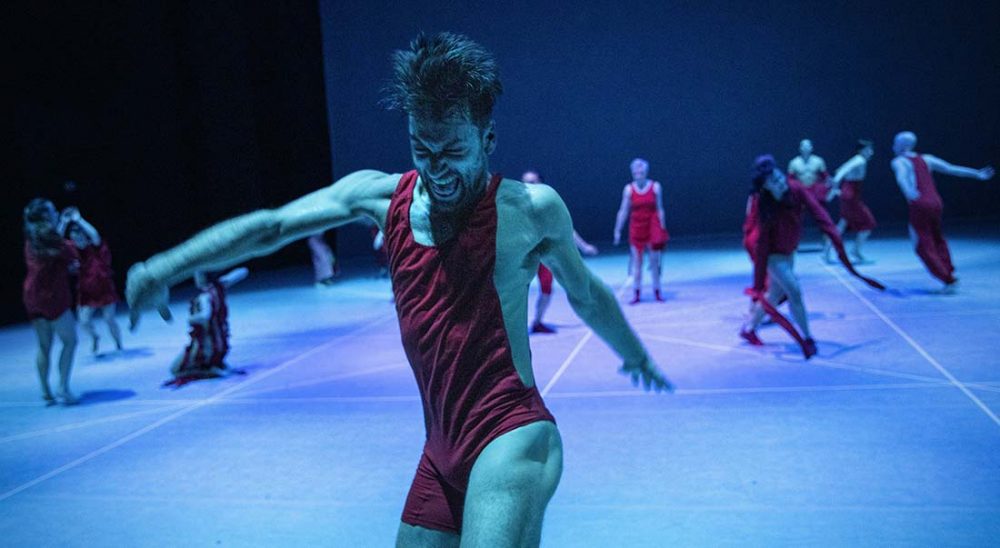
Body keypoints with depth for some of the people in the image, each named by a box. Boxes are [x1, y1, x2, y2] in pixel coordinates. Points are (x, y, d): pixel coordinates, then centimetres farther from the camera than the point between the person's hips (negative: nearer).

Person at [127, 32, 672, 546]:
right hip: (441, 450, 5)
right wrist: (168, 266, -7)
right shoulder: (381, 196, 2)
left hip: (511, 440, -5)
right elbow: (270, 227, 3)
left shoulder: (532, 209, -7)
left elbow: (587, 295, 9)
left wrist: (636, 353, 25)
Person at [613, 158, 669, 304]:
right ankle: (636, 293, 7)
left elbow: (660, 209, 3)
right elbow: (623, 211, 1)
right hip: (636, 227, 0)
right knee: (636, 261, 1)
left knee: (654, 261, 4)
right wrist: (618, 230, 0)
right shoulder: (629, 189, -2)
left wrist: (663, 230, 2)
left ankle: (657, 292, 14)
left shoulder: (655, 187, -2)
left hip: (653, 226, 0)